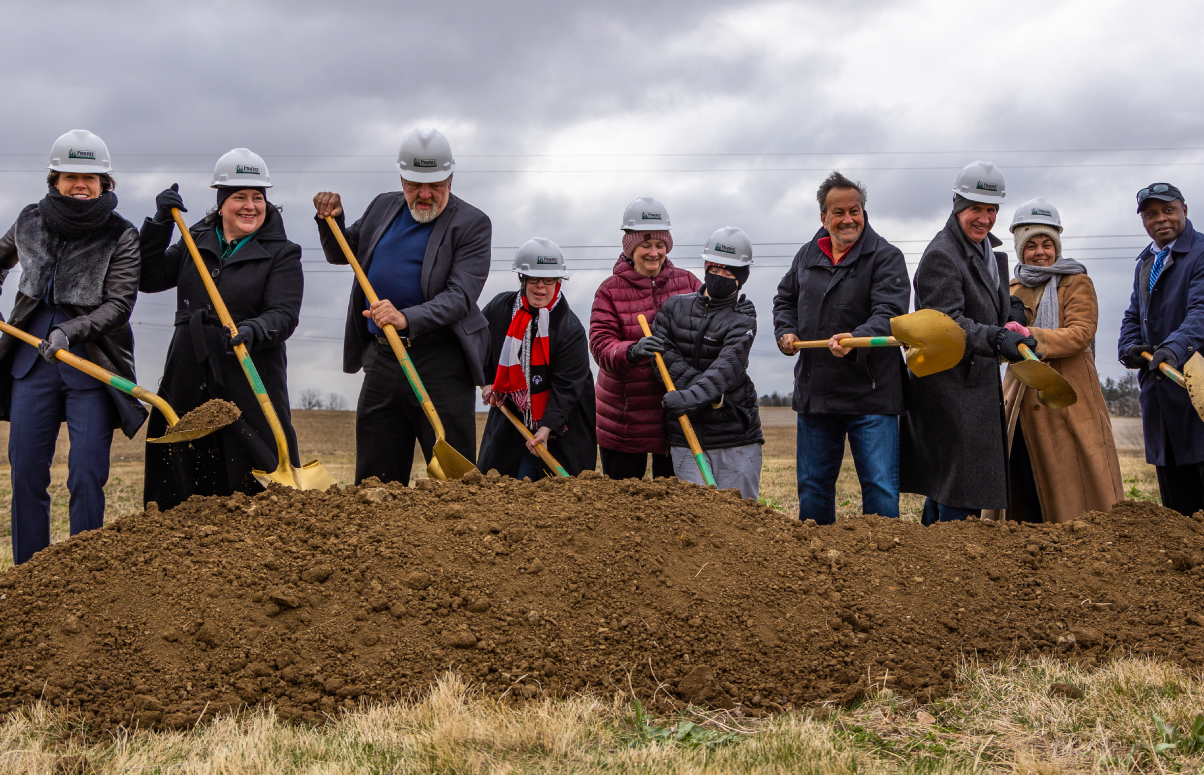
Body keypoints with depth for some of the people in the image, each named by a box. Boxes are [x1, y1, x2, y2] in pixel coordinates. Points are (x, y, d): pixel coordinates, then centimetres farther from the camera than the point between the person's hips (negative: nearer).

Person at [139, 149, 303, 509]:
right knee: (179, 483, 8)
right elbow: (148, 279, 8)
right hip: (188, 381, 4)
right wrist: (161, 223, 0)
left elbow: (283, 315, -11)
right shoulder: (196, 240, 15)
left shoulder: (281, 254, 2)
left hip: (250, 383, -4)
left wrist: (252, 331, -32)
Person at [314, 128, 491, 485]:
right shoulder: (383, 207, 12)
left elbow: (460, 296, -17)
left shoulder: (471, 224, -6)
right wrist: (330, 221, 7)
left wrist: (407, 319, -32)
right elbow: (341, 253, 28)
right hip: (381, 360, 6)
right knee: (374, 478, 10)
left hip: (440, 363, -5)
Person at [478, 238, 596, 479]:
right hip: (509, 415, 4)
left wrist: (547, 427, -28)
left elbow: (566, 386, -19)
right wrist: (485, 381, 9)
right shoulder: (499, 308, -4)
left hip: (559, 423, -4)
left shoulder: (571, 330, -17)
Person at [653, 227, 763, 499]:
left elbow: (727, 366, -17)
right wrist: (713, 394, -14)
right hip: (685, 436, 2)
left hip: (735, 438, -1)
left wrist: (695, 395, -37)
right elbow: (661, 354, -4)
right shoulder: (674, 307, 9)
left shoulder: (742, 322, 0)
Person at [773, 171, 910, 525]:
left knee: (881, 488, -5)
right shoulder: (807, 256, 12)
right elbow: (784, 299, 27)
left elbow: (889, 313, -18)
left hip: (870, 393, -5)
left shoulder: (886, 257, -5)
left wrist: (856, 339, -36)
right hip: (814, 392, 5)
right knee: (812, 485, 14)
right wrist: (786, 331, 7)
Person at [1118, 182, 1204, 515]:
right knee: (1177, 502, 11)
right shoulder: (1144, 263, 20)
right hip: (1158, 390, 7)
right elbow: (1133, 316, 20)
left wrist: (1176, 347, -38)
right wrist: (1130, 348, -2)